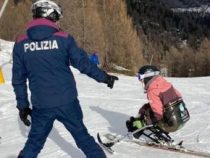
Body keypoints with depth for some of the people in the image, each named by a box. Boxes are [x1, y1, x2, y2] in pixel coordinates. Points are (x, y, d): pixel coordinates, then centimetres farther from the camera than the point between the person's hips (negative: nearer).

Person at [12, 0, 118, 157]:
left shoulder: (21, 43, 0)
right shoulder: (63, 38, -7)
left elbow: (18, 79, 4)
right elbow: (83, 63, -5)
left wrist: (22, 105, 13)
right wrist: (104, 77, 9)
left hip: (41, 105, 2)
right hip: (67, 102, -1)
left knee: (34, 142, 19)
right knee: (82, 136, 16)